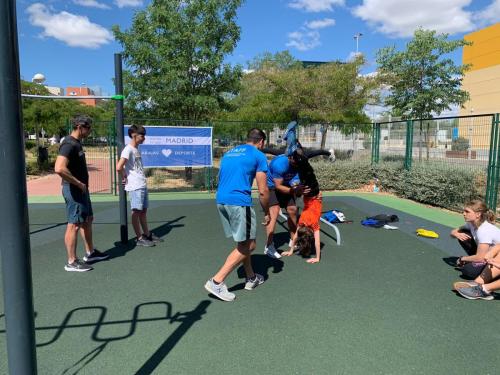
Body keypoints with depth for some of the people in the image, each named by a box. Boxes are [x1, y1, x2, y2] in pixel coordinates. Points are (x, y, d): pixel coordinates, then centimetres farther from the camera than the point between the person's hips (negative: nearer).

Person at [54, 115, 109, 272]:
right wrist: (78, 183, -22)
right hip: (73, 190, -10)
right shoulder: (69, 144, -19)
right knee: (74, 225, -3)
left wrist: (83, 185, 15)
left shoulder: (77, 143, 12)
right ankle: (72, 262, 7)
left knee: (88, 220, 18)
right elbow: (59, 168, -33)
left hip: (81, 189, 10)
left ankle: (90, 253, 31)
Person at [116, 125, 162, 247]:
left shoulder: (136, 149, 14)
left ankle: (147, 234, 23)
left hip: (143, 185, 8)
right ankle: (139, 238, 7)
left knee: (143, 211, 14)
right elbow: (119, 167, -23)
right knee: (136, 211, -1)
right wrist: (124, 178, -9)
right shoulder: (128, 150, -14)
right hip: (135, 187, -8)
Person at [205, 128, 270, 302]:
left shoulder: (229, 153, 22)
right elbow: (263, 191, -2)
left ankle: (251, 278, 31)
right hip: (239, 202, -8)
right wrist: (267, 213, 10)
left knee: (244, 243, 21)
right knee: (247, 246, 3)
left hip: (220, 200, 8)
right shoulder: (259, 156, 1)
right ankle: (216, 282, -1)